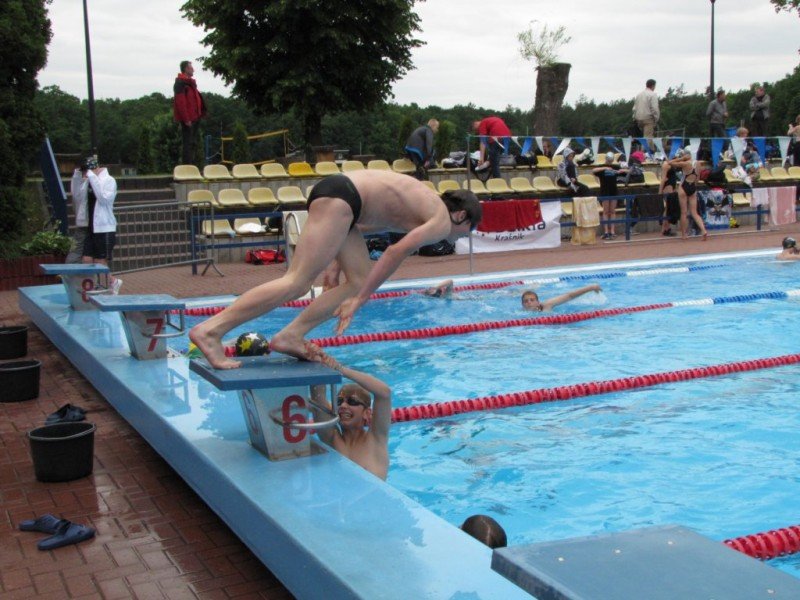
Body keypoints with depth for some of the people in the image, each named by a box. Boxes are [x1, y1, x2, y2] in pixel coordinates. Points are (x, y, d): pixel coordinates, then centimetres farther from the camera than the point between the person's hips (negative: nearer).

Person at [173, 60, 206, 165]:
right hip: (188, 118, -10)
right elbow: (180, 101, -20)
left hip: (194, 117, 10)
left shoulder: (190, 82, 18)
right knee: (188, 143, -9)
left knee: (191, 143, 14)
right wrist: (186, 118, -23)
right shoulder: (180, 82, -13)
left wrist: (199, 114, 15)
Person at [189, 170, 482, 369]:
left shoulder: (423, 206, 30)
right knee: (297, 282, -17)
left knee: (360, 281, 8)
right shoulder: (443, 221, 3)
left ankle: (290, 336, -1)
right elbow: (397, 252, -10)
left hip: (337, 192, 10)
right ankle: (211, 330, -25)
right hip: (339, 197, -10)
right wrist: (358, 301, -9)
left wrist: (338, 263, 29)